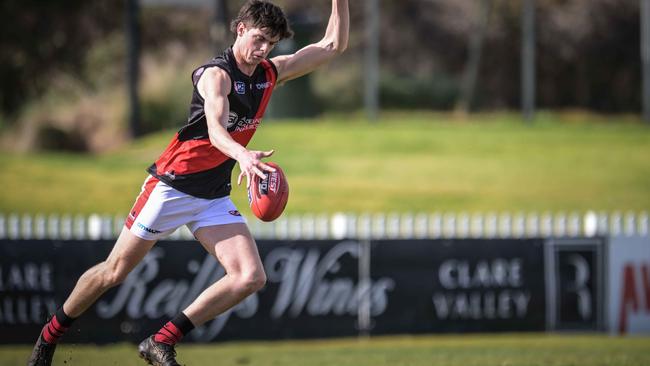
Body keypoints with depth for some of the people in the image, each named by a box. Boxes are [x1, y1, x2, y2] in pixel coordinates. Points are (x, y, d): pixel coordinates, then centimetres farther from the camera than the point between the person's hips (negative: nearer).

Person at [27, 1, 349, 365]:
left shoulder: (271, 73, 5)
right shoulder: (217, 75, -17)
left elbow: (333, 45, 12)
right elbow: (216, 130, -36)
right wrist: (243, 155, -56)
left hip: (214, 196, 6)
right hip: (172, 185, -6)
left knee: (251, 277, -14)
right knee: (113, 273, 1)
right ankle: (50, 335, 25)